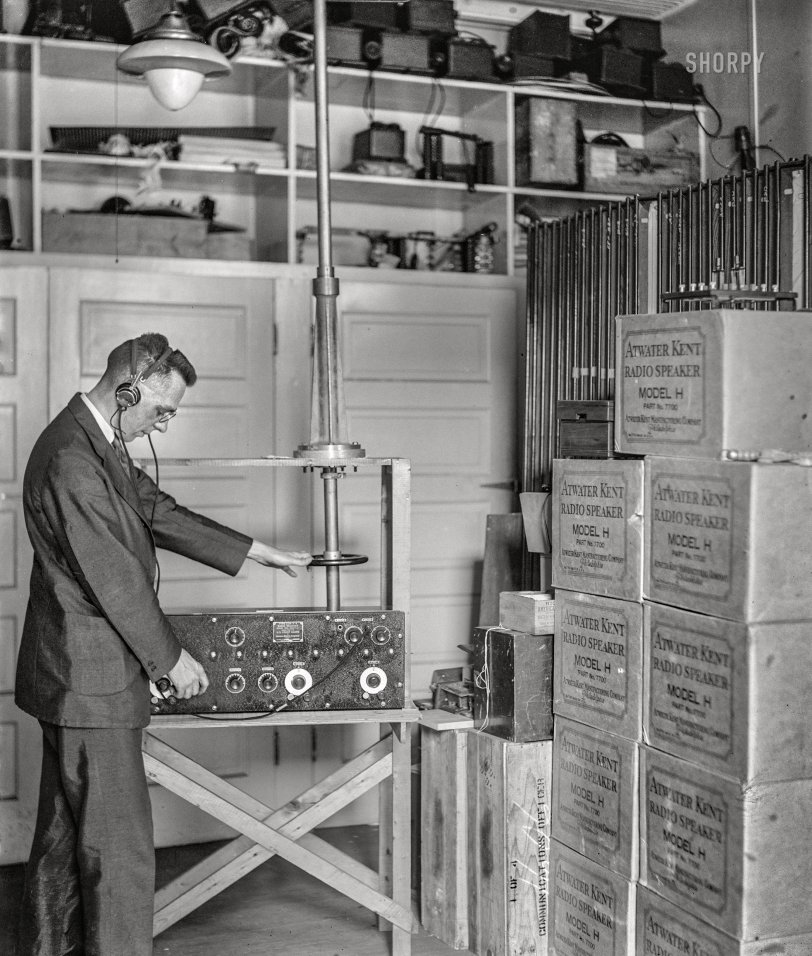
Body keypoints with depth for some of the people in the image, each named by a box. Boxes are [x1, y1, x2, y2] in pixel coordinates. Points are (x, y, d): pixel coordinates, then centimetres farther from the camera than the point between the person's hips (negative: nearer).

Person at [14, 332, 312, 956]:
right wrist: (171, 658, -10)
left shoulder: (101, 445, 11)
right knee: (119, 847, -3)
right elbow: (113, 577, -20)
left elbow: (162, 515, 17)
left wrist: (263, 554, 20)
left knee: (66, 836, 18)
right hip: (90, 684, -11)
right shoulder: (71, 458, -22)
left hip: (74, 683, 11)